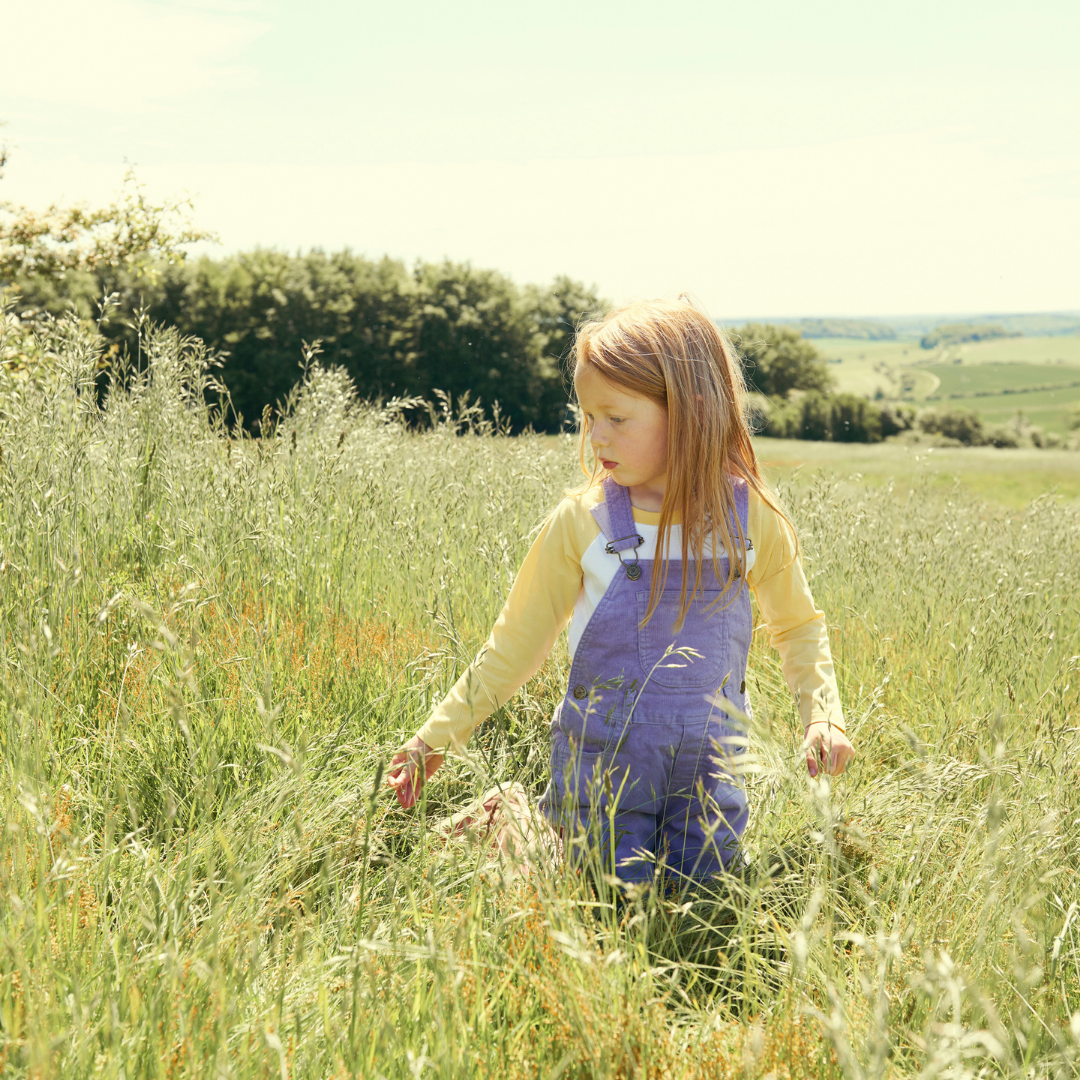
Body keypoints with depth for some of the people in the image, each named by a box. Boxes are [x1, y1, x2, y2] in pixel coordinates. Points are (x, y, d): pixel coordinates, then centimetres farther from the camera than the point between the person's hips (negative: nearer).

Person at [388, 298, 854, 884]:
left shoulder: (752, 518, -6)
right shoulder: (582, 521, -10)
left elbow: (799, 627, 11)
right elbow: (515, 644, 0)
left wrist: (822, 713, -5)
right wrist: (436, 738, -2)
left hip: (706, 771, 2)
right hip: (602, 764, -2)